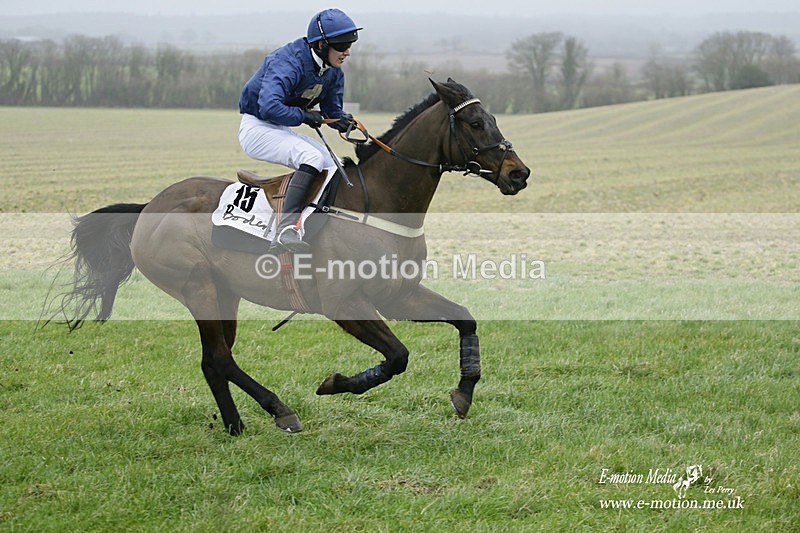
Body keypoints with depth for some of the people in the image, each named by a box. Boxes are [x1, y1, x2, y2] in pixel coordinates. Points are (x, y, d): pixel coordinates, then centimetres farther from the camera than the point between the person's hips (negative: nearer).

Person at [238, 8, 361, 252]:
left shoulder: (333, 73, 2)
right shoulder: (288, 62, -26)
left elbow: (332, 110, 13)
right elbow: (269, 107, -38)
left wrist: (342, 120, -11)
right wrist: (304, 115, -25)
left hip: (282, 131, 10)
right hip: (256, 128, -10)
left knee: (334, 167, 5)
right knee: (313, 156, -32)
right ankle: (286, 228, -45)